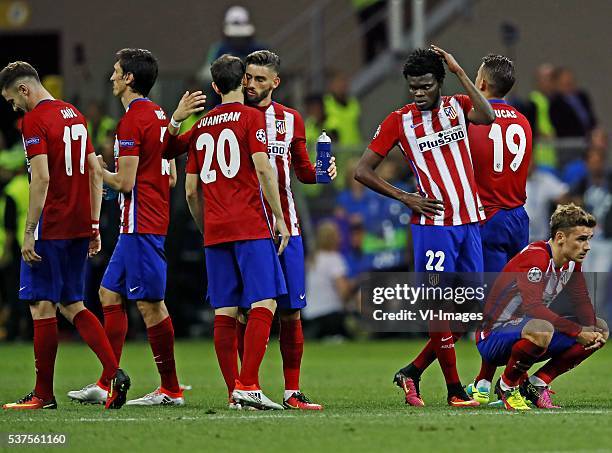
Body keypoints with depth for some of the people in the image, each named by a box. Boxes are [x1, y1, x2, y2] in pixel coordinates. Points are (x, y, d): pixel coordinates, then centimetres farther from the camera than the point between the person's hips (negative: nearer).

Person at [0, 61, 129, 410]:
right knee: (73, 305, 12)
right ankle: (114, 374, -4)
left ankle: (44, 395, 5)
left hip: (50, 228, -8)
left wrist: (29, 233, -16)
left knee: (42, 307, 0)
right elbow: (96, 173, 16)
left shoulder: (34, 121, -10)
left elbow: (41, 178, -19)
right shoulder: (75, 115, 15)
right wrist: (94, 226, 19)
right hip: (80, 228, 8)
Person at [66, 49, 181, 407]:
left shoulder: (132, 121, -15)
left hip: (140, 225, -10)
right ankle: (107, 384, 13)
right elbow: (169, 175, 18)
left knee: (150, 304, -6)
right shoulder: (159, 115, 15)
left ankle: (171, 390, -3)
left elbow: (125, 182, -17)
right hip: (153, 220, 10)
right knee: (110, 294, 12)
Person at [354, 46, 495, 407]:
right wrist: (405, 198, -5)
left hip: (469, 221, 4)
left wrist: (460, 72, -14)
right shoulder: (399, 121, 0)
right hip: (433, 224, -4)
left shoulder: (458, 106, 7)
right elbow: (363, 171, 2)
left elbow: (487, 117, -16)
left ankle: (413, 372, 16)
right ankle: (454, 389, 0)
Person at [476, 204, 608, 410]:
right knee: (541, 330, -41)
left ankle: (536, 384, 4)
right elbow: (533, 307, -34)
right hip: (494, 336, -9)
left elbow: (581, 302, 8)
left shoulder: (572, 262, 4)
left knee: (600, 330, 3)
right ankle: (507, 384, -13)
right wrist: (578, 332, -35)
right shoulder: (535, 257, -24)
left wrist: (592, 331, -14)